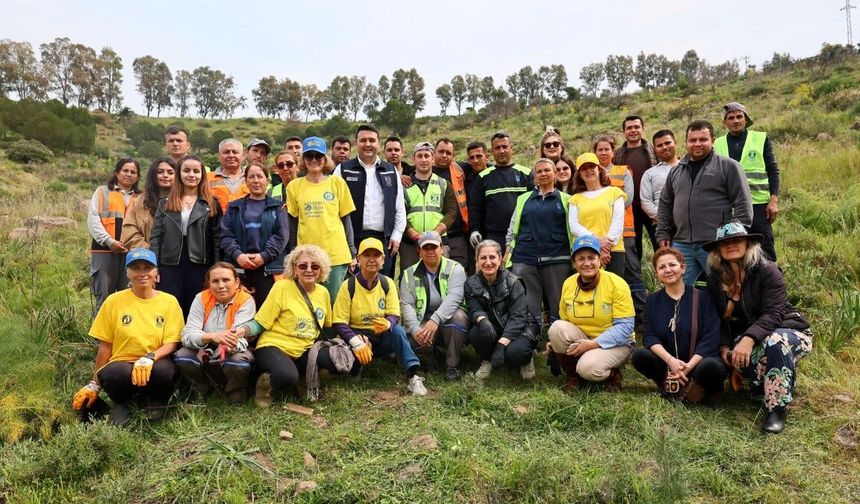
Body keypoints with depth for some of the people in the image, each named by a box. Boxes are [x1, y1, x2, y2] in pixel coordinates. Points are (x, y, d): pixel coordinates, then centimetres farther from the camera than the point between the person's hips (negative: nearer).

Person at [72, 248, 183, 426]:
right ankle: (120, 403, 2)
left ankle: (156, 401, 2)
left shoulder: (169, 302, 1)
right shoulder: (114, 301, 2)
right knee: (118, 373, -36)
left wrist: (149, 358, -23)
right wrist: (94, 384, 7)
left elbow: (171, 343, -3)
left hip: (154, 366, 0)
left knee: (164, 370, -35)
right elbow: (104, 346, 6)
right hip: (121, 364, 0)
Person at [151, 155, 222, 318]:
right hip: (170, 265, 2)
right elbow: (156, 237, 7)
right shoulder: (165, 203, 11)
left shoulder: (211, 204, 5)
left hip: (200, 266, -1)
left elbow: (217, 239, 1)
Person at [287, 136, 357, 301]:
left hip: (336, 255, -1)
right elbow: (292, 222, 10)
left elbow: (346, 219, 6)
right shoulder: (294, 186, 5)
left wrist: (352, 252, 4)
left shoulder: (337, 182, 4)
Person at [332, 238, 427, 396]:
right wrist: (357, 342, -29)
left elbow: (394, 315, -7)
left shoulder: (387, 283, -2)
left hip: (383, 337, 2)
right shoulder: (348, 286, -9)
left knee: (397, 330, -31)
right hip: (357, 335, -1)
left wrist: (387, 324, -33)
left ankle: (414, 376, -36)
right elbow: (340, 323, -12)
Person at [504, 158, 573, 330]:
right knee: (526, 307, -2)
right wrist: (507, 253, 6)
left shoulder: (566, 200, 11)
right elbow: (512, 227, 16)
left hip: (557, 259, -1)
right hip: (524, 259, 1)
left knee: (557, 305, 2)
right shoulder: (524, 199, 16)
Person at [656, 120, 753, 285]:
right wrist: (663, 235, 13)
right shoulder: (676, 171, 17)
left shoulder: (728, 166, 2)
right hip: (682, 246, 4)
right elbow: (665, 206, 22)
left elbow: (743, 204, -2)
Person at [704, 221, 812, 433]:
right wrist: (724, 347, -13)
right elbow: (721, 320, 5)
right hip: (746, 337, 3)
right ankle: (768, 384, 0)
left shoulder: (767, 271, -17)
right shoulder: (715, 279, -1)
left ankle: (777, 408, -26)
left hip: (788, 332, -3)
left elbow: (773, 314, -28)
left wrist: (749, 339, -43)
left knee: (774, 343, -40)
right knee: (739, 357, -33)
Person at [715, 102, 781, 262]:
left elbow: (773, 170, 4)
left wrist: (774, 200, -5)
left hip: (758, 202, -2)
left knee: (765, 247, 1)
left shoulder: (761, 139, 6)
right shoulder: (718, 144, 10)